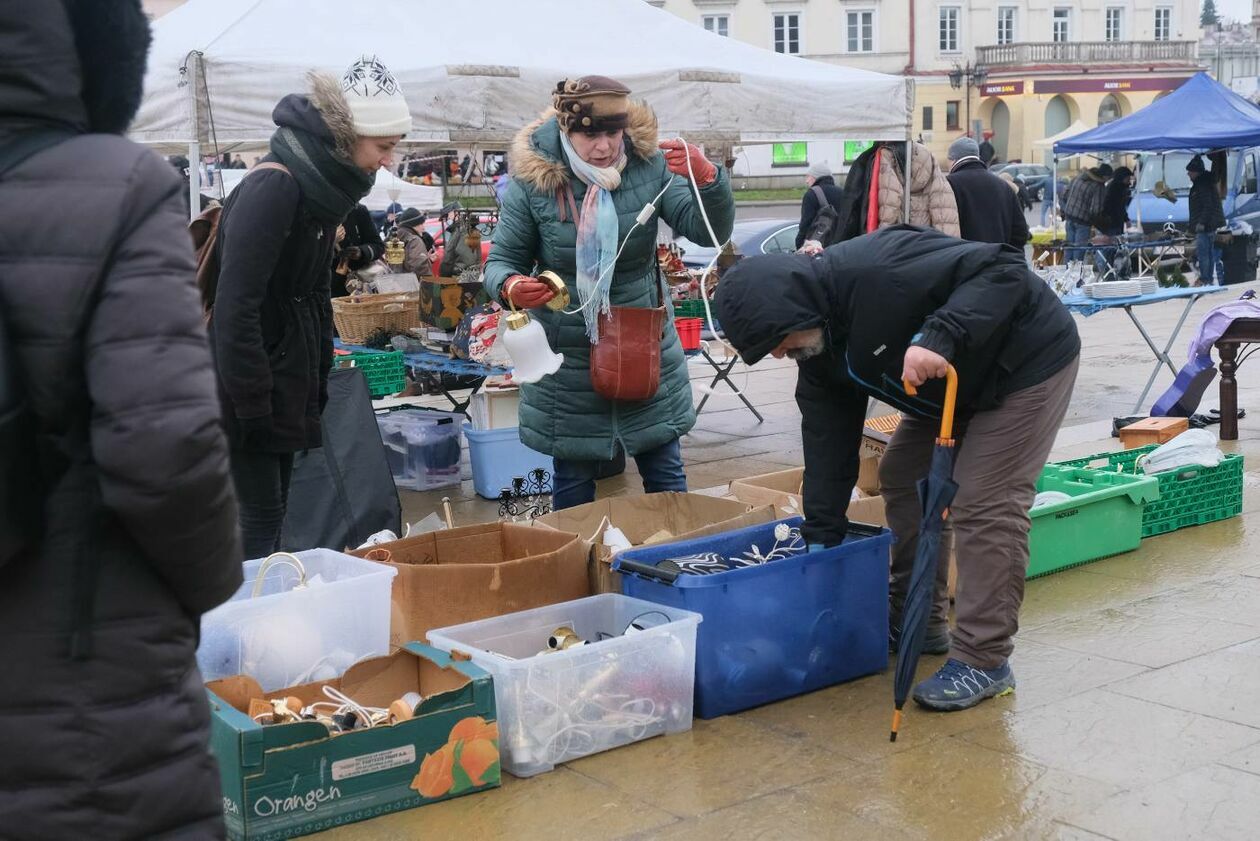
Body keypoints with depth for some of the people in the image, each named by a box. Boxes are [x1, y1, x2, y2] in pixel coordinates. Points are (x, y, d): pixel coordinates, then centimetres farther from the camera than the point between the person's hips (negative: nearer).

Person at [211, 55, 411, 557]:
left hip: (288, 380, 9)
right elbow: (236, 305, -23)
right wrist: (251, 404, -22)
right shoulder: (273, 188, -20)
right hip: (248, 387, -9)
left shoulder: (322, 186, 9)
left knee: (273, 512, 13)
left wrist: (318, 384, 17)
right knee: (260, 517, -5)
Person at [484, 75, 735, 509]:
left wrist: (707, 178, -31)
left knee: (665, 473, 13)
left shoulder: (648, 165, -8)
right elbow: (501, 259, -4)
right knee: (573, 482, 11)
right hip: (567, 357, -1)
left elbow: (710, 231, -10)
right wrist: (510, 286, -28)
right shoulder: (531, 180, -12)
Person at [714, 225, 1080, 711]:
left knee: (985, 506, -13)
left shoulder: (877, 271, -34)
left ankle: (983, 660, -3)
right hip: (954, 385, 9)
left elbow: (1003, 270, -36)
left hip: (1029, 360, -9)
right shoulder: (819, 348, -5)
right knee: (902, 480, 12)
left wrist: (941, 337, -48)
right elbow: (828, 447, -2)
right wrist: (820, 541, -3)